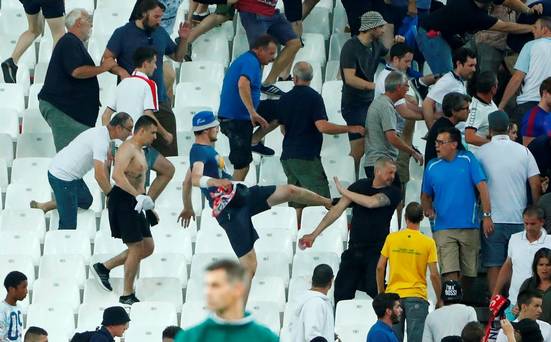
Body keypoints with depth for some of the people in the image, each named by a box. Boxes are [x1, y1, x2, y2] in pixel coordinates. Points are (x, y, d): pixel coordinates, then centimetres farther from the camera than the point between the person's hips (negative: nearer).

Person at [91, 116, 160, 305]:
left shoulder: (140, 151, 20)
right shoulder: (127, 148, -12)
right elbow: (117, 175, -28)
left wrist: (149, 208, 25)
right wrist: (139, 196, -33)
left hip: (134, 204, 10)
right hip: (122, 201, -10)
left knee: (148, 247, 10)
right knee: (137, 248, -6)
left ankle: (103, 267, 18)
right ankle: (127, 295, 5)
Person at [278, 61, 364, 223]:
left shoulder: (284, 99, 10)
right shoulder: (314, 97, -9)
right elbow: (322, 126, -19)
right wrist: (350, 129, -11)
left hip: (287, 155, 6)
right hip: (307, 156, -6)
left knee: (296, 203, 10)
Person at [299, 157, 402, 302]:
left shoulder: (393, 192, -3)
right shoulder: (361, 186, 6)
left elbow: (371, 202, -21)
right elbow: (337, 209, 4)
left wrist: (344, 191, -9)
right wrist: (314, 234, 0)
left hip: (376, 252, -3)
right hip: (354, 248, 3)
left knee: (374, 290, -16)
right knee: (342, 292, 2)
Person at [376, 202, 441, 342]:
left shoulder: (391, 238, 0)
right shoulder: (428, 243, -5)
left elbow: (380, 268, 2)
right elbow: (434, 274, -6)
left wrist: (381, 293, 14)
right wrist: (439, 299, 6)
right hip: (417, 297, -2)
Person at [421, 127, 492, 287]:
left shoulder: (468, 159, 1)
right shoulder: (432, 166, 6)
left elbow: (482, 187, -3)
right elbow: (426, 195, 17)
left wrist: (486, 215, -10)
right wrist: (428, 210, -5)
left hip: (469, 226, 0)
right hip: (443, 228, 0)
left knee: (468, 273, 8)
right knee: (450, 271, -13)